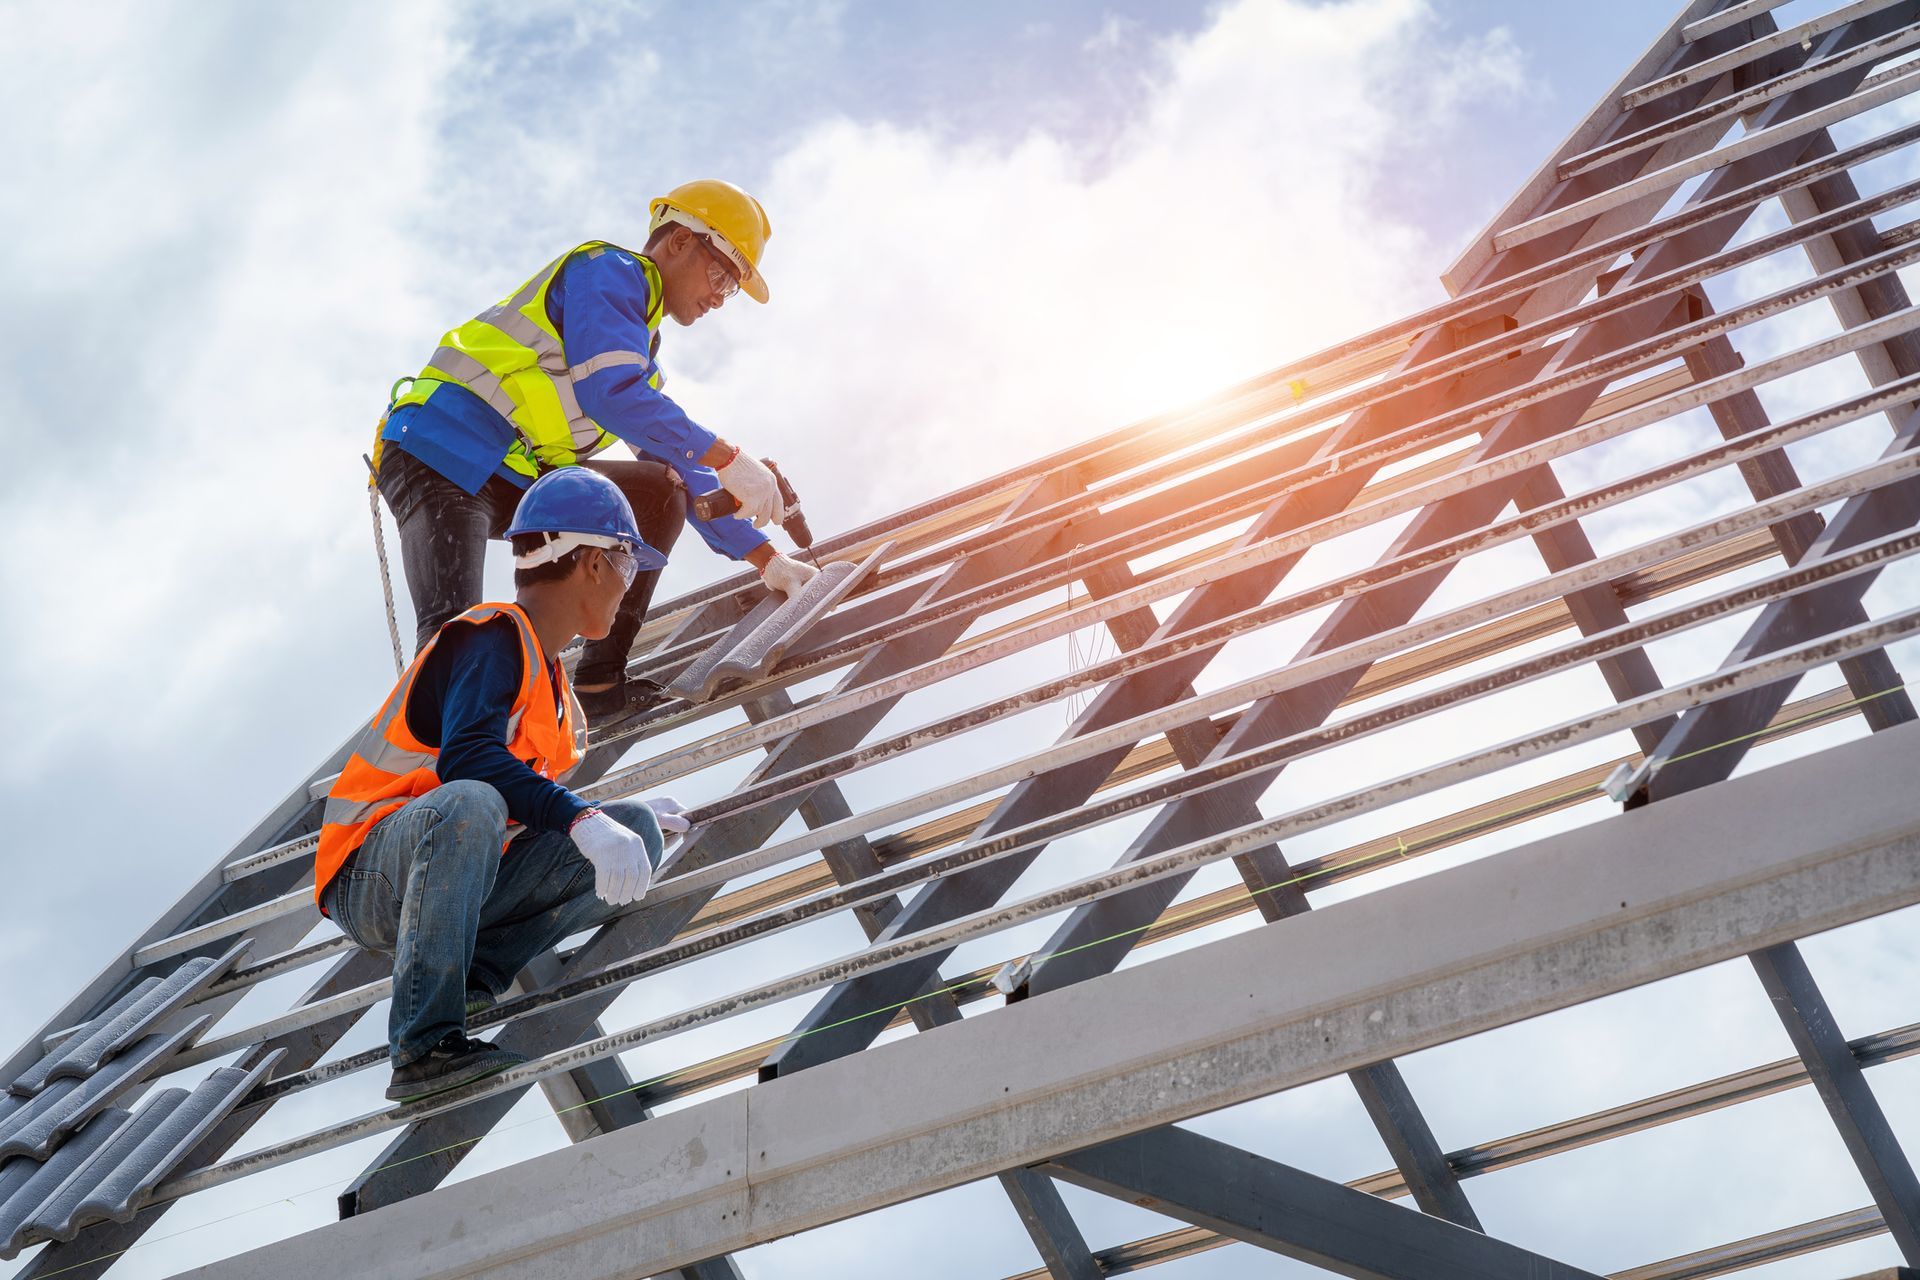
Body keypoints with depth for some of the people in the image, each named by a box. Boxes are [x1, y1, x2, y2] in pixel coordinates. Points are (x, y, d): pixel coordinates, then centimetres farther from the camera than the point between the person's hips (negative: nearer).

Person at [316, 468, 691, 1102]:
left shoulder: (549, 678, 17)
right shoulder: (494, 636, -13)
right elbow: (466, 755, -31)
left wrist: (624, 815, 27)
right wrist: (583, 819, -37)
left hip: (458, 879, 9)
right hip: (369, 877, -9)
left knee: (638, 833, -2)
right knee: (470, 803, -40)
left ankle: (473, 970, -9)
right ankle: (424, 1045, -37)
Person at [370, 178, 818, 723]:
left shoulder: (643, 362, 24)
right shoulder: (609, 271, -3)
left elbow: (685, 475, 26)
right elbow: (610, 393, -20)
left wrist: (768, 559, 19)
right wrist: (728, 459, -18)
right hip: (441, 454, -9)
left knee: (661, 491, 4)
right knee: (454, 636, -26)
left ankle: (599, 683, 0)